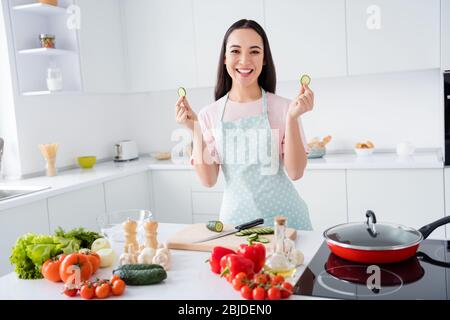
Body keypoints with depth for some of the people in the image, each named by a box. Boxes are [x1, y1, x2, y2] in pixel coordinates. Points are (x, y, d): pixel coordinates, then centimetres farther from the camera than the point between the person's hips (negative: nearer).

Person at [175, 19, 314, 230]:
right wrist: (195, 131, -12)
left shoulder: (282, 107, -7)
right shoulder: (209, 114, -2)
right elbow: (208, 181, -3)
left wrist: (292, 118, -19)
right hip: (236, 215, 1)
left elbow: (295, 172, -10)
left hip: (283, 213, -1)